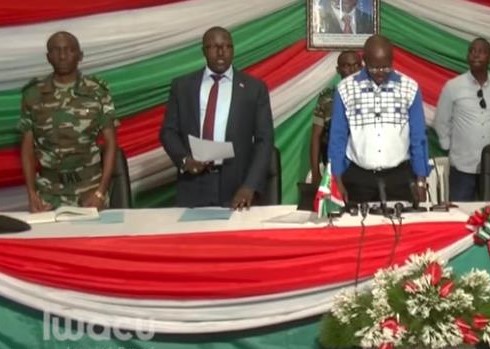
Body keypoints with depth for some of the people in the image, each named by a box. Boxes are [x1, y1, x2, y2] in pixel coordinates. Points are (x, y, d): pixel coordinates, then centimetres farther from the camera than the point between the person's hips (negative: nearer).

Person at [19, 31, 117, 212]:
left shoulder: (97, 92, -3)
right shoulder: (32, 94, 1)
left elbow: (110, 143, -2)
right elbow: (27, 147, 5)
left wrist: (101, 192, -11)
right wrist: (31, 194, -5)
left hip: (90, 186, -1)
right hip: (49, 190, 1)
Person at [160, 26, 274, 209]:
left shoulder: (254, 87, 3)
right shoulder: (182, 86, 8)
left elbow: (264, 140, -1)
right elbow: (168, 131, 9)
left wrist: (250, 186, -13)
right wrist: (184, 159, -11)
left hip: (236, 187, -1)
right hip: (193, 187, 1)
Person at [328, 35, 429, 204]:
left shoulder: (409, 88, -1)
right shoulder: (346, 89, -3)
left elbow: (418, 138, 3)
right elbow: (338, 138, 1)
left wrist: (420, 180, 0)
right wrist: (337, 180, -2)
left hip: (399, 176, 1)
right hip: (358, 177, 0)